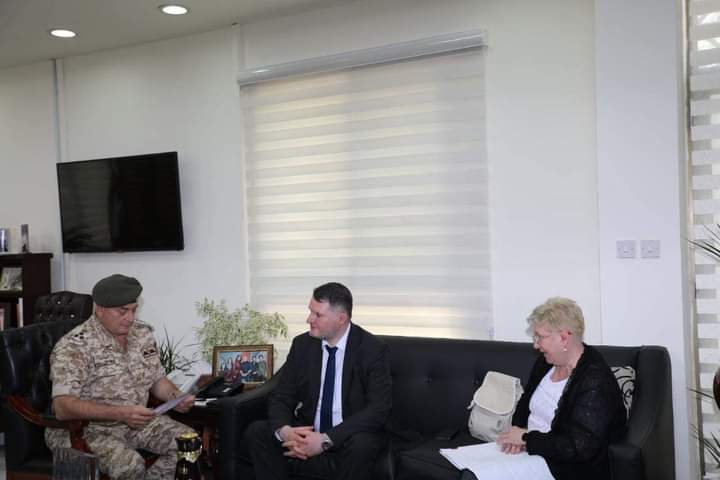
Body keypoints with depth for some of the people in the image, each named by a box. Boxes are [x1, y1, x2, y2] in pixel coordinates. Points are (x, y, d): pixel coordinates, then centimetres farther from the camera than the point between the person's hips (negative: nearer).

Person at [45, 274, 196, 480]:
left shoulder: (143, 333, 5)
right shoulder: (73, 346, -16)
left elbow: (157, 379, 16)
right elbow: (63, 407, -25)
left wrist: (176, 396, -6)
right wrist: (120, 413, -34)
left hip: (139, 421, 7)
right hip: (89, 427, -6)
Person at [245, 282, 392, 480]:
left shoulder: (373, 349, -13)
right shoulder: (302, 344, -1)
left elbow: (378, 409, -20)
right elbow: (281, 397, 1)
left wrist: (326, 440, -28)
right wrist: (284, 430, -23)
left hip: (352, 439, -4)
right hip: (305, 434, 4)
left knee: (361, 446, -37)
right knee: (256, 432, -18)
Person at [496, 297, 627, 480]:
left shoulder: (595, 381, -19)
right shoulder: (546, 361, 5)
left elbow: (579, 447, -24)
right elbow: (526, 402, 18)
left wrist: (527, 438, -17)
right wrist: (517, 432, -3)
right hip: (530, 452, 7)